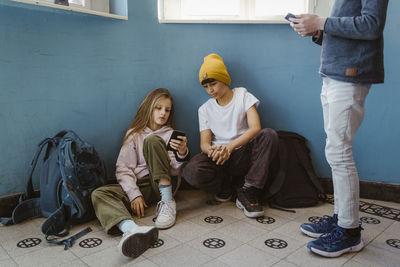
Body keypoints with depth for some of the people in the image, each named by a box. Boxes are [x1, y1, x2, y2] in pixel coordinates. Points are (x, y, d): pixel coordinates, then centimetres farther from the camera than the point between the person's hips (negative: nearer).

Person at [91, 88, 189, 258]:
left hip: (163, 185, -1)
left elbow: (175, 169, 1)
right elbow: (123, 169, 0)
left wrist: (182, 153, -21)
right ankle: (132, 230, -57)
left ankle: (167, 202, -23)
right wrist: (134, 195, -16)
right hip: (139, 186, 1)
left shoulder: (170, 134, 12)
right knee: (99, 194, -26)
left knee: (152, 140, -20)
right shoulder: (135, 134, 10)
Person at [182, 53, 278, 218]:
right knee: (191, 171, -32)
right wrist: (212, 150, -27)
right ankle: (227, 185, 0)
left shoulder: (243, 96, 3)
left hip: (243, 155, -1)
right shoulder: (205, 109, 10)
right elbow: (204, 143, 0)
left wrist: (230, 146, -28)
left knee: (269, 135, -31)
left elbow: (255, 128, -13)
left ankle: (248, 192, -22)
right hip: (218, 158, 1)